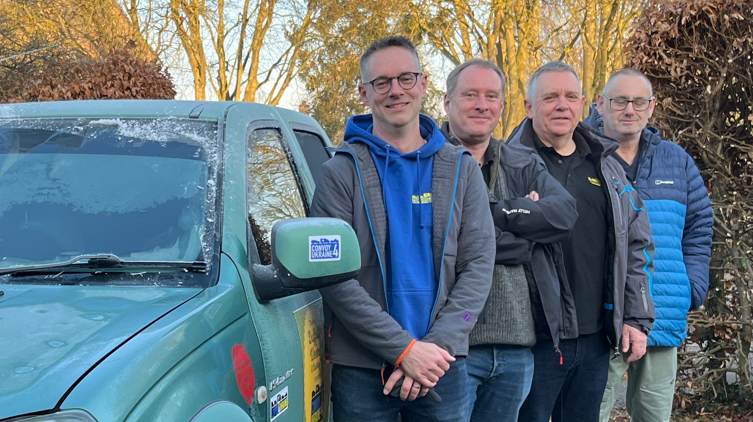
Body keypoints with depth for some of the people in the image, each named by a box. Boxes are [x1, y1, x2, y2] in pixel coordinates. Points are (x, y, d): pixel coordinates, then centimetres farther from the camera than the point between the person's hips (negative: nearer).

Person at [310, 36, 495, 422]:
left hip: (442, 366, 2)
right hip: (360, 369, -2)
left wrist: (436, 345, -11)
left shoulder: (461, 169, 7)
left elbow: (478, 265, 1)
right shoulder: (342, 172, -3)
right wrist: (403, 349, -16)